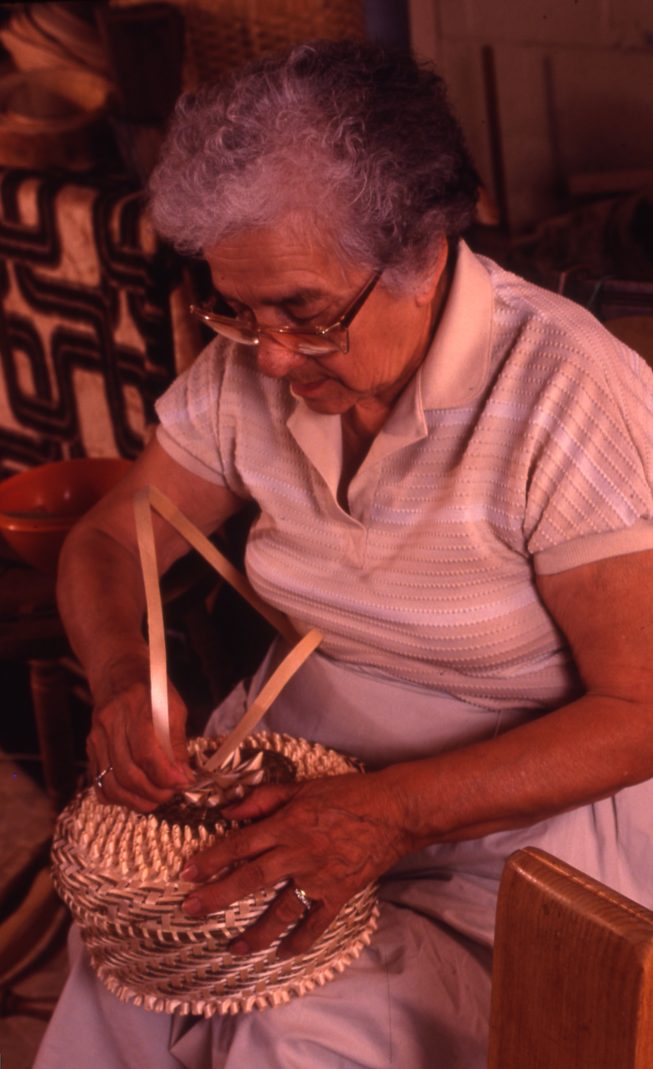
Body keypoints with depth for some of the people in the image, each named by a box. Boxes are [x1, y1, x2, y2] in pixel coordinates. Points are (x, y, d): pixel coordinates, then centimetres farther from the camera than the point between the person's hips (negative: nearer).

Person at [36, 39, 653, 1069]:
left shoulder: (568, 396, -22)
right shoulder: (248, 365, -4)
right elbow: (107, 540, 6)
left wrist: (392, 813, -29)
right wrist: (121, 676, -16)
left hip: (515, 815, -4)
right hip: (296, 775, 5)